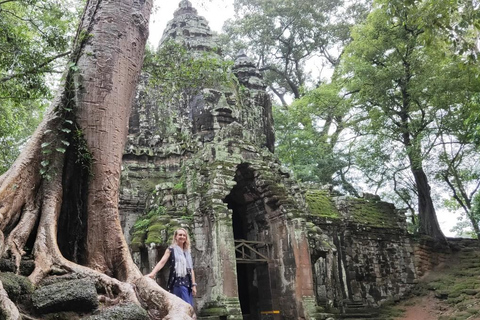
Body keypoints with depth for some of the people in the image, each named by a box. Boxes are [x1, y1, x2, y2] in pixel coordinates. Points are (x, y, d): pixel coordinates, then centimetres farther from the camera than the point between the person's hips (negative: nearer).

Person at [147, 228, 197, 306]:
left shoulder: (187, 252, 18)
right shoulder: (171, 249, 2)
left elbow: (191, 269, 16)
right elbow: (162, 262, -12)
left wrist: (193, 285, 9)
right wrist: (153, 273, -28)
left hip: (187, 281, 6)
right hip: (177, 281, -6)